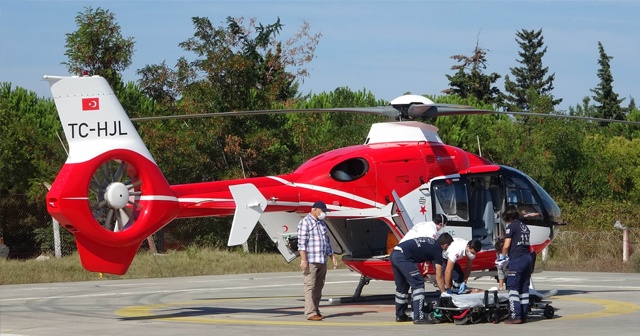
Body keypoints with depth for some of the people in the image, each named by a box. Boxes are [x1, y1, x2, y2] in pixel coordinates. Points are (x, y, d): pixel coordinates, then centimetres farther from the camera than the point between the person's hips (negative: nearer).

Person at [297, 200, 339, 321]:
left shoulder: (322, 224, 21)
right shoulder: (305, 222, -4)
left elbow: (327, 242, 26)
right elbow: (301, 242, -12)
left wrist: (333, 257, 20)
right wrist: (303, 260, -19)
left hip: (322, 261, 8)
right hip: (311, 261, -8)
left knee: (319, 287, 8)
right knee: (310, 287, -9)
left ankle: (316, 310, 13)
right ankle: (310, 313, -12)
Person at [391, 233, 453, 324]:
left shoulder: (429, 241, 24)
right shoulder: (437, 250, 2)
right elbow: (439, 276, 3)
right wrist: (444, 293, 8)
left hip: (393, 254, 9)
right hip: (403, 257, -9)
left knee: (402, 286, 20)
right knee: (418, 284, -4)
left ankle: (400, 315, 29)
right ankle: (419, 317, -10)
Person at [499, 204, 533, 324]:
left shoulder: (511, 226, -4)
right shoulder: (525, 227, 18)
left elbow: (506, 245, -8)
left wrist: (502, 256, 11)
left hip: (517, 260, -8)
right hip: (528, 258, 8)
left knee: (513, 287, -6)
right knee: (524, 288, 10)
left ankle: (516, 316, -13)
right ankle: (524, 315, 10)